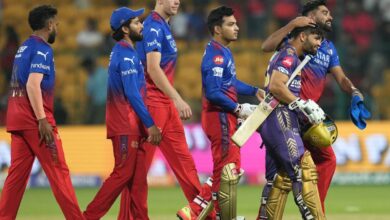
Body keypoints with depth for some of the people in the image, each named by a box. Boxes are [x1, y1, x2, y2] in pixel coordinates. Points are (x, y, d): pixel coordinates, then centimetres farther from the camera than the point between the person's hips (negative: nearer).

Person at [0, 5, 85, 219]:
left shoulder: (23, 48, 18)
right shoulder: (42, 49, -9)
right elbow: (32, 84, -20)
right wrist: (43, 120, -23)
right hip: (35, 120, -8)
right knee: (58, 171, -6)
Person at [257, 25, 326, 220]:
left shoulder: (287, 56, 24)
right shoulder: (289, 55, -7)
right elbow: (276, 86, -20)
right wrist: (304, 105, -19)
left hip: (273, 123, 10)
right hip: (280, 121, -10)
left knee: (280, 178, 10)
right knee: (303, 170, -14)